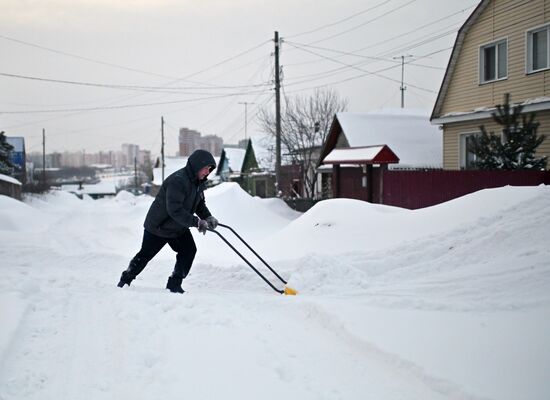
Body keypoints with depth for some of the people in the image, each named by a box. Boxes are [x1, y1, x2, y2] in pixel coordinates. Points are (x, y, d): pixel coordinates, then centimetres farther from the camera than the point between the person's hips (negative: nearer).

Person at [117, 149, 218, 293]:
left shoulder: (199, 182, -2)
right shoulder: (177, 180, -32)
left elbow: (199, 203, 11)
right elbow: (174, 209, -38)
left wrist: (208, 217, -9)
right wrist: (196, 222, -40)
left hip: (179, 228, 8)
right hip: (158, 226, -8)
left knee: (189, 251, -6)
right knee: (145, 255, 8)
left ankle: (174, 284, 5)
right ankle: (125, 280, 30)